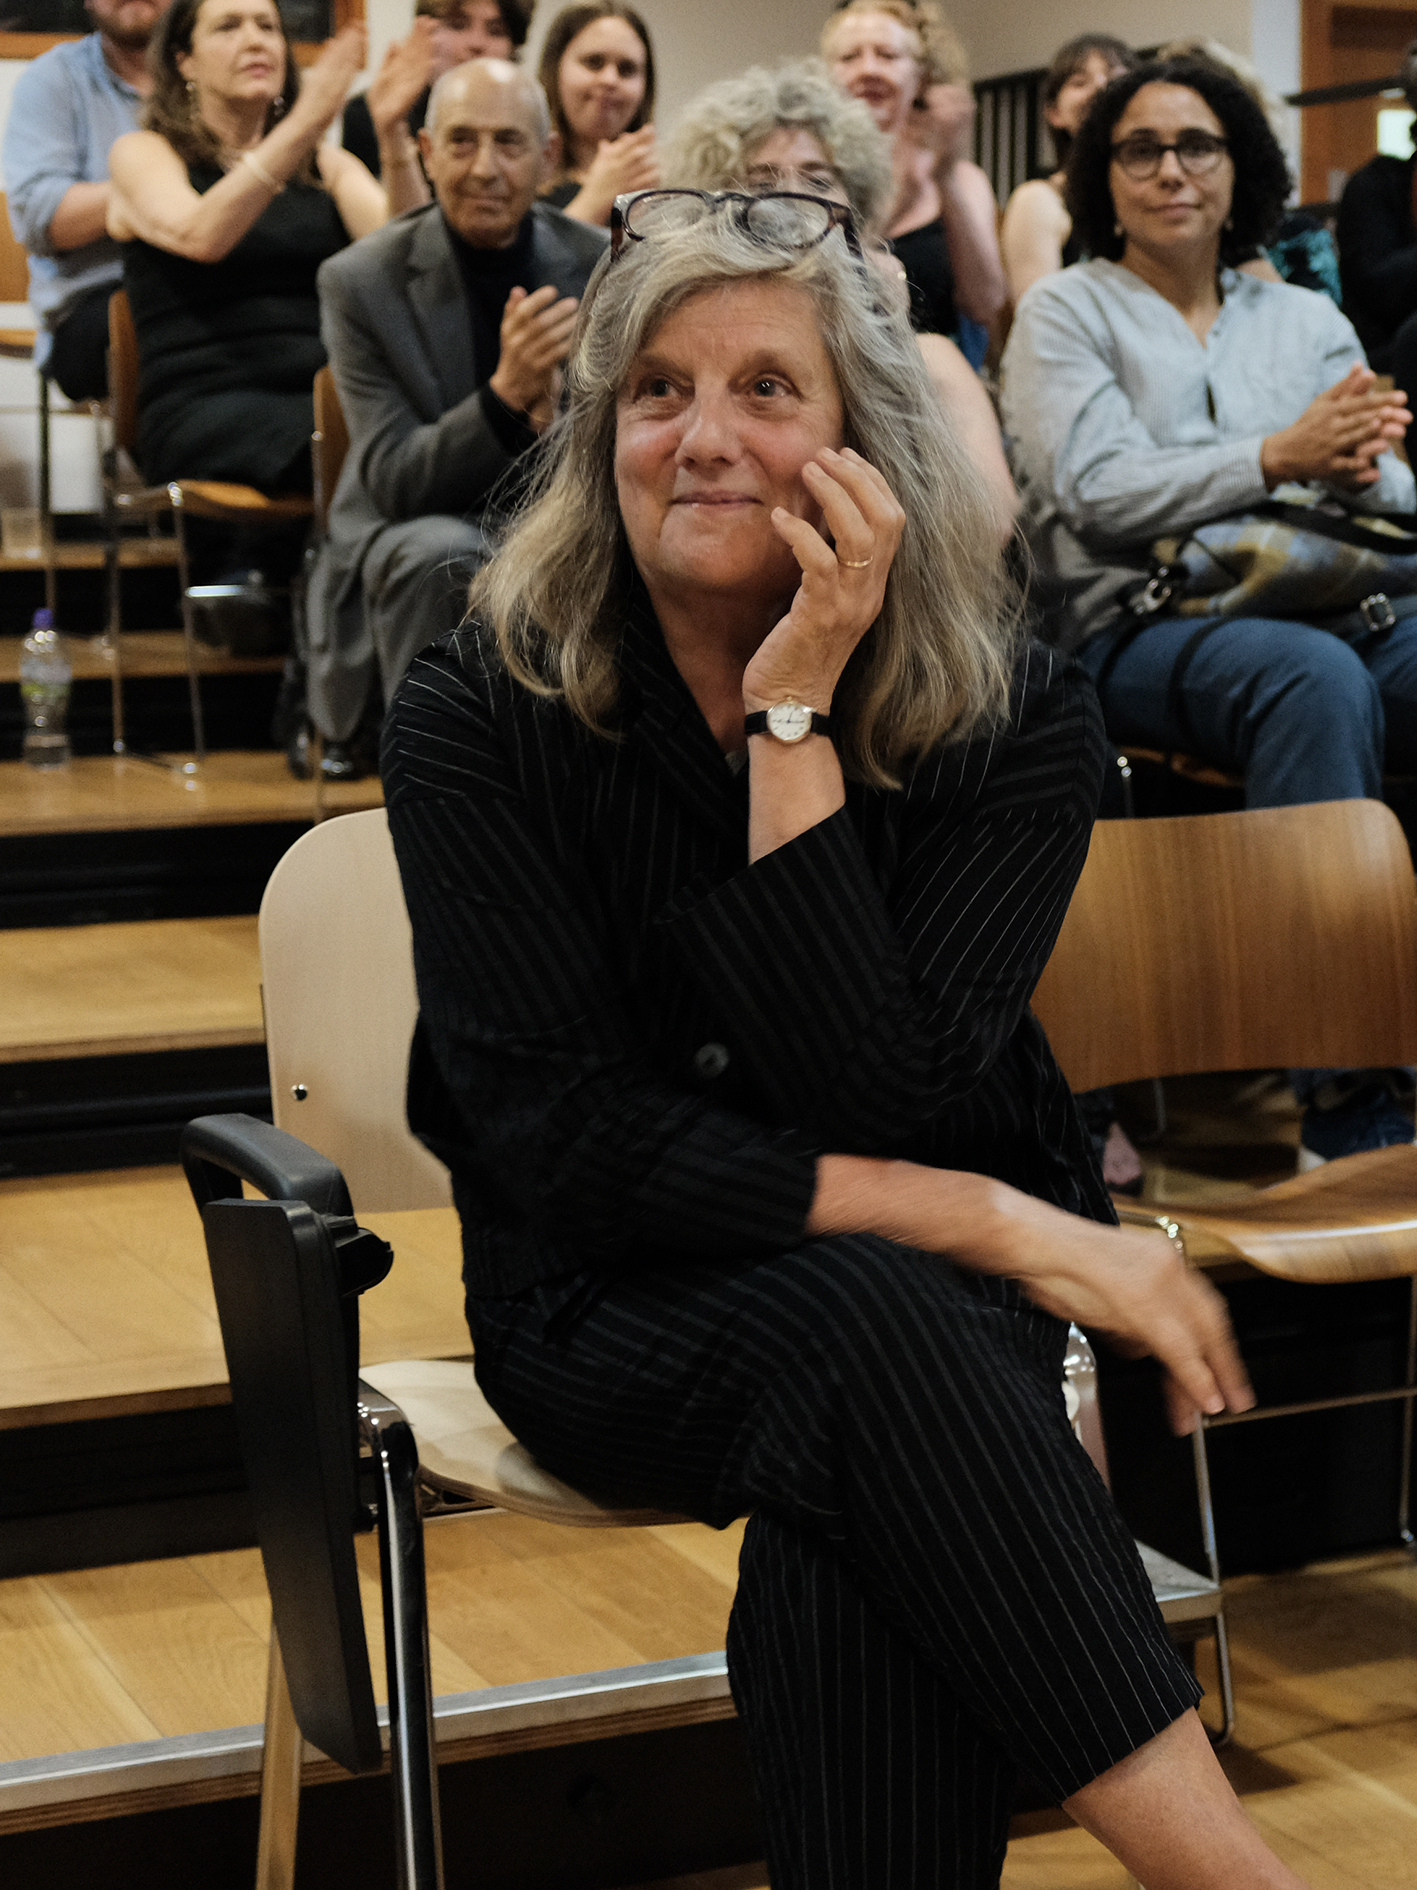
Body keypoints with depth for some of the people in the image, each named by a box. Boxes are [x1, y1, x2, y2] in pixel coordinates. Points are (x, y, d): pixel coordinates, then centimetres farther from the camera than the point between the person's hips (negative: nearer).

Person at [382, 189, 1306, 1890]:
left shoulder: (1015, 723, -8)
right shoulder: (476, 715, -9)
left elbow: (877, 1100, -21)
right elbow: (568, 1141, -16)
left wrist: (794, 712, -24)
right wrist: (994, 1228, -23)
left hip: (925, 1305, 1)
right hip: (621, 1310, 0)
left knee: (848, 1543, -36)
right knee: (861, 1320, -35)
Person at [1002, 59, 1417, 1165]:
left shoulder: (1307, 319, 24)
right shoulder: (1066, 313, 11)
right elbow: (1099, 493, -6)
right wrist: (1281, 456, -15)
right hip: (1137, 627, -4)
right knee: (1315, 676, -37)